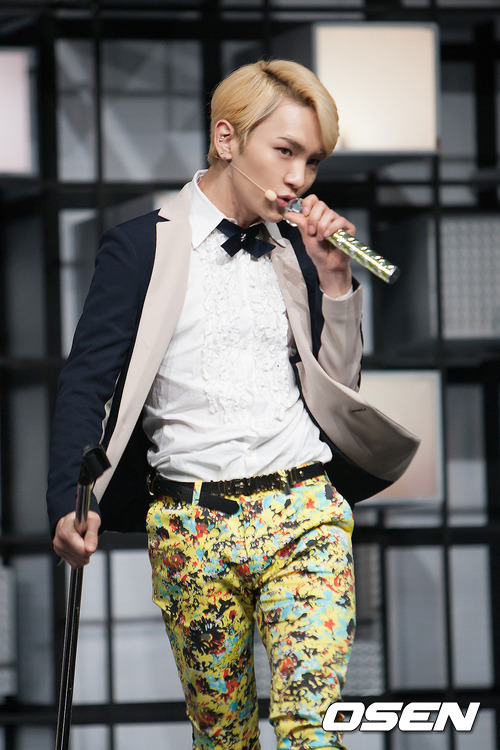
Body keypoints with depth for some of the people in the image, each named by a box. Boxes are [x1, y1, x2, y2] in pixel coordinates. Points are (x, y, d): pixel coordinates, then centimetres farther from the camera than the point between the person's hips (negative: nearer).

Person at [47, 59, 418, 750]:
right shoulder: (141, 247, 3)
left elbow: (337, 383, 15)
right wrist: (69, 504, -13)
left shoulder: (296, 251, 13)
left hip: (304, 516, 2)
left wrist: (333, 277, 3)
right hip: (191, 526, -2)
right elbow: (87, 382, -1)